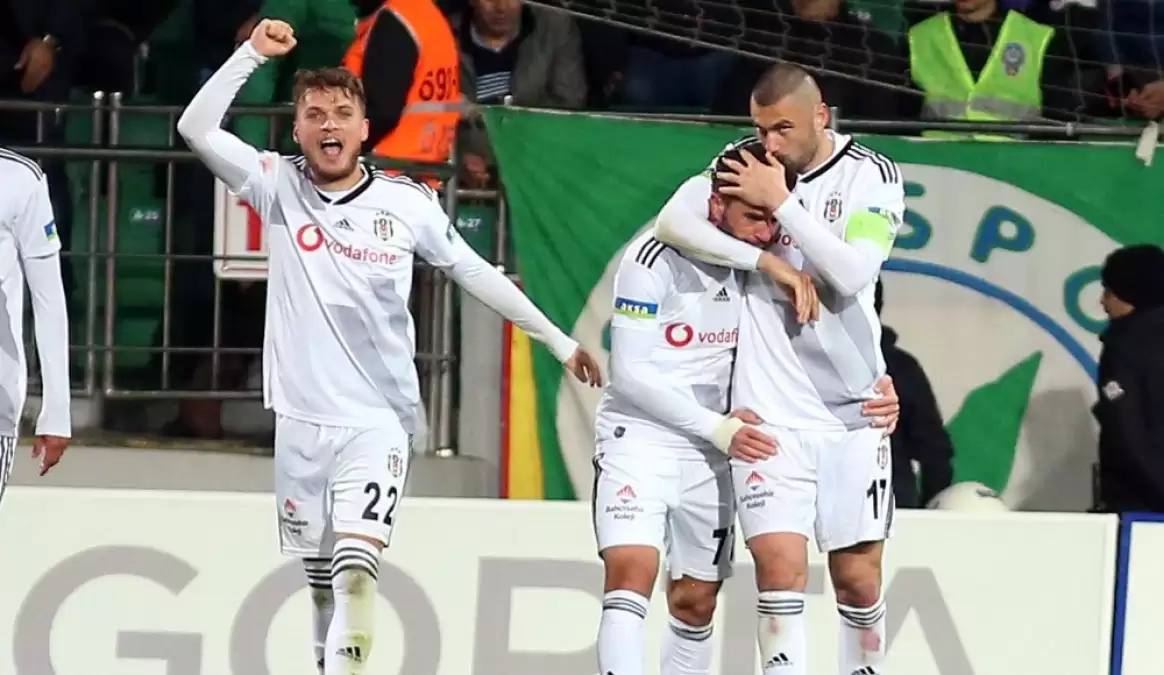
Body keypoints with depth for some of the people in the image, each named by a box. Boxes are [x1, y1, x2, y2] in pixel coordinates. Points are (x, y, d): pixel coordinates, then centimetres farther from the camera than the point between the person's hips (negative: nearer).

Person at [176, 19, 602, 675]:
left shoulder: (408, 203, 1)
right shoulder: (280, 188, 1)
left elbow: (476, 274, 11)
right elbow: (197, 128, -10)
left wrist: (559, 340, 14)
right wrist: (253, 53, -18)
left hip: (378, 420, -2)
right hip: (302, 418, 2)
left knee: (355, 568, -20)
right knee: (320, 578, 9)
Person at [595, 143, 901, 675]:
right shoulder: (656, 259, -18)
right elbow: (630, 374, -17)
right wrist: (718, 428, -18)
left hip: (712, 453, 5)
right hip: (638, 436, -5)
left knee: (696, 602, 11)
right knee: (631, 572, -22)